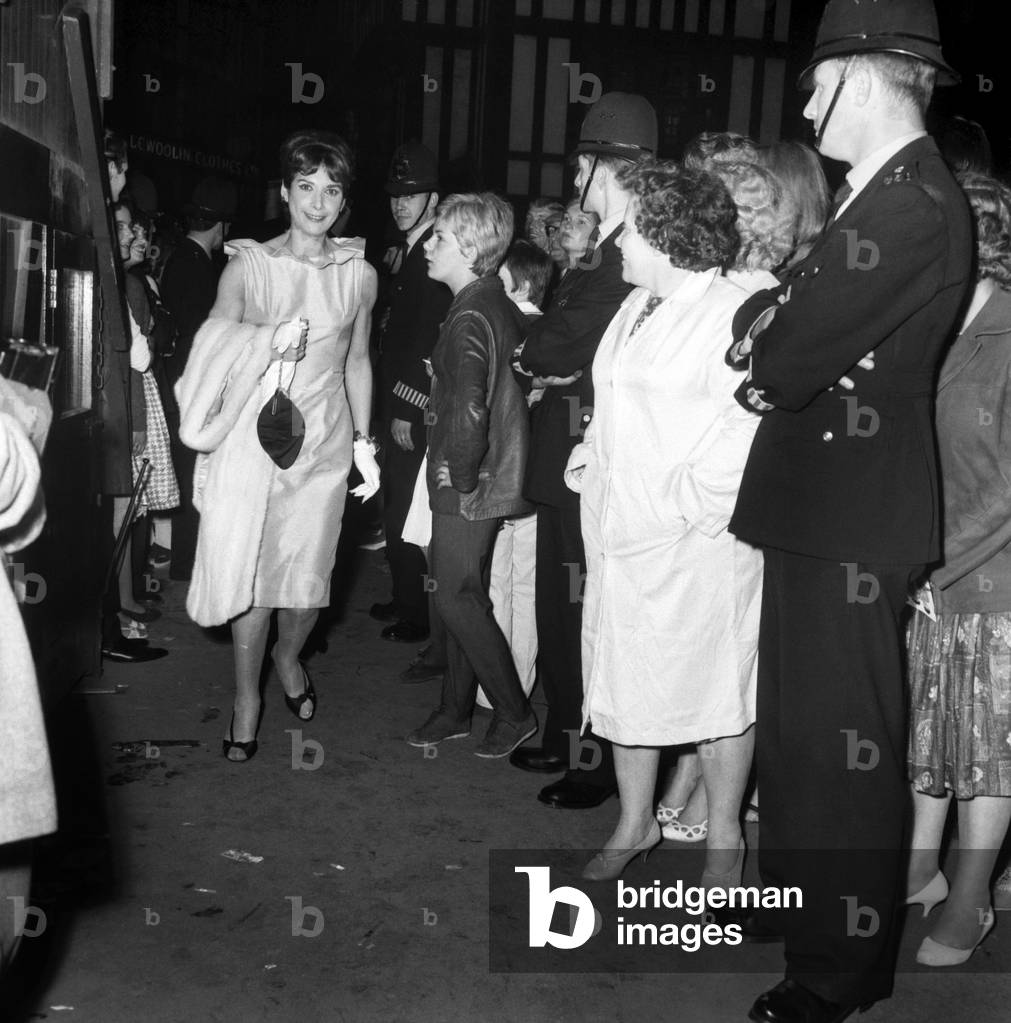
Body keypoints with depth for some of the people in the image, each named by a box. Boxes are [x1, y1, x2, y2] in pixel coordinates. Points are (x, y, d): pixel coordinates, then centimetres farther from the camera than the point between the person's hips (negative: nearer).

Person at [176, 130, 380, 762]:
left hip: (323, 440, 2)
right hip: (255, 434, -2)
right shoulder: (248, 266, 0)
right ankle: (247, 694, 20)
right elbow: (216, 344, -6)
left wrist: (364, 440, 13)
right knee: (250, 572, 1)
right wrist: (267, 338, -24)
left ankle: (288, 656, 39)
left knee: (308, 574, 6)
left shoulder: (359, 274, 6)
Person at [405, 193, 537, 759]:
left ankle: (515, 713, 16)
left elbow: (467, 412, -31)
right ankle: (456, 711, 29)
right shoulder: (501, 306, 9)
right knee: (462, 596, 17)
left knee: (459, 600, 2)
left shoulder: (469, 318, -20)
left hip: (467, 489, -9)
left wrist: (460, 476, -16)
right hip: (482, 479, 9)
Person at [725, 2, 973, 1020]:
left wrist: (764, 348, 0)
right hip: (815, 508, 10)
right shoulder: (880, 194, 14)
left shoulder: (917, 204, -18)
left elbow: (794, 355, -21)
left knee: (848, 741, 2)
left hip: (853, 521, -10)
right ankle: (796, 896, 38)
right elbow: (789, 316, 13)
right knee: (791, 723, 20)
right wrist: (767, 321, -8)